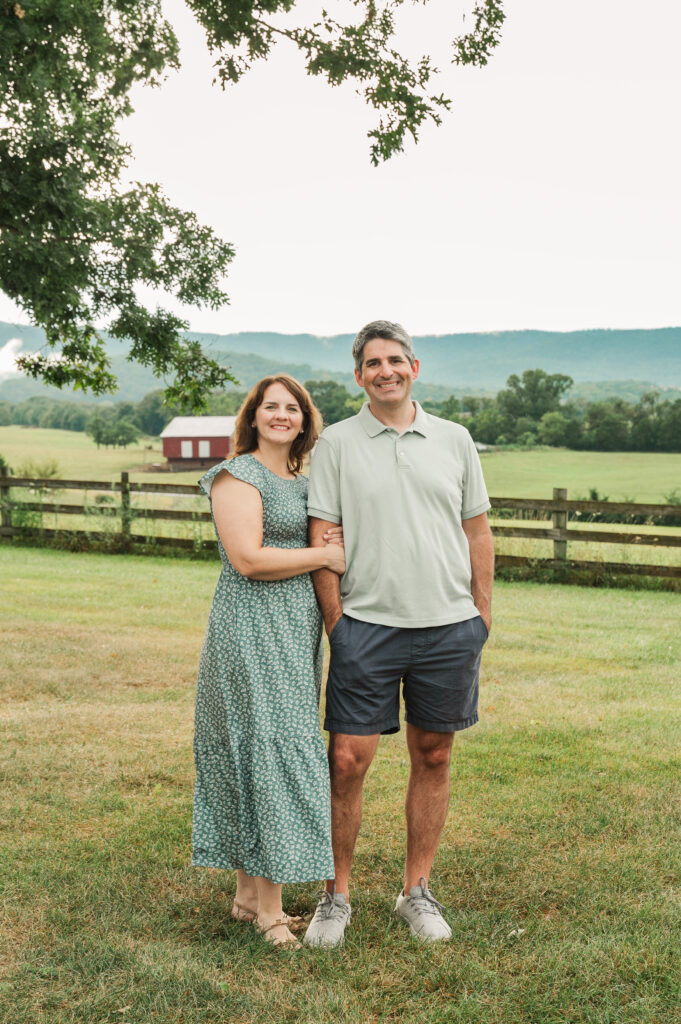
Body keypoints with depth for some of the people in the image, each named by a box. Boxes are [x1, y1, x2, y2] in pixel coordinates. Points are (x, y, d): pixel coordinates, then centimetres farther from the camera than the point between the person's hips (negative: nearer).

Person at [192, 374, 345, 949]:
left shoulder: (302, 482, 17)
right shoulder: (238, 476, -8)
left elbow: (322, 544, 28)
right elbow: (248, 559, -18)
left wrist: (335, 549, 4)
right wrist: (324, 556, -9)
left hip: (295, 631, 8)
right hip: (252, 629, -8)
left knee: (280, 751, 11)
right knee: (267, 753, -7)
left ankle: (249, 894, 22)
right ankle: (269, 911, 3)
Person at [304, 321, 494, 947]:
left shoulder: (454, 439, 9)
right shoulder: (336, 443, 2)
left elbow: (477, 530, 12)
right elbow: (321, 538, 0)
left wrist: (482, 613, 7)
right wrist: (336, 622, -5)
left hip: (450, 626, 2)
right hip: (366, 628, -2)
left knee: (433, 757, 10)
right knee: (347, 760, -2)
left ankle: (417, 890, 25)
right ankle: (337, 895, 15)